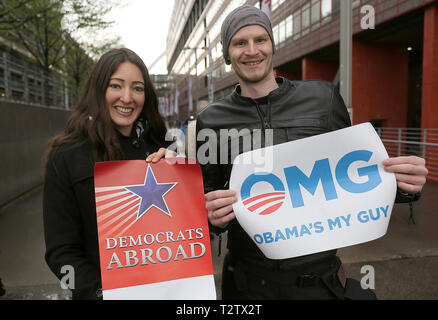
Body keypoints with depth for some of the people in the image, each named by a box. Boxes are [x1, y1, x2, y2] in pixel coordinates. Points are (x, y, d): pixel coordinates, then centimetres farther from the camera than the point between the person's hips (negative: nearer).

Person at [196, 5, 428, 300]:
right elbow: (207, 194, 5)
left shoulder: (323, 97, -2)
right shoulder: (211, 121, -2)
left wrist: (404, 183, -12)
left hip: (319, 277, 1)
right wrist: (212, 215, -17)